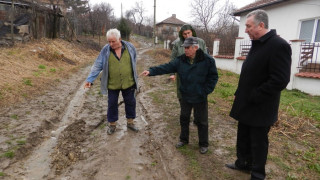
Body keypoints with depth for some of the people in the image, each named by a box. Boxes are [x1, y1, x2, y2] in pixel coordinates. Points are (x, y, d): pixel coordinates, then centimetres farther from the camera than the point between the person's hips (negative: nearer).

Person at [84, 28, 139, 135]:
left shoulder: (130, 47, -7)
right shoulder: (105, 50, -9)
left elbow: (133, 61, 10)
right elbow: (97, 66, -7)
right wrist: (90, 79, -12)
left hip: (128, 83, 1)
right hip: (112, 84, -1)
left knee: (130, 102, 12)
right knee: (112, 104, 10)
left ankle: (130, 122, 31)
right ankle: (112, 124, 29)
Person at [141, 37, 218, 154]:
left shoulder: (207, 60, -13)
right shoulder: (181, 60, -4)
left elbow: (213, 77, -6)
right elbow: (166, 67, -11)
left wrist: (206, 91, -11)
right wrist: (151, 71, -22)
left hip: (200, 98, -3)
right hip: (185, 96, 4)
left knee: (201, 121, 10)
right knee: (184, 118, 18)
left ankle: (203, 144, 28)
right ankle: (184, 139, 39)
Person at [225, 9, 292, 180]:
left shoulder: (278, 45, -19)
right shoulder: (257, 44, 9)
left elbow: (280, 81, -24)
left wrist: (252, 97, -20)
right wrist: (239, 94, 11)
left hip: (260, 108, -8)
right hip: (246, 105, 8)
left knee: (258, 142, 9)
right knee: (243, 137, 20)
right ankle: (243, 163, 41)